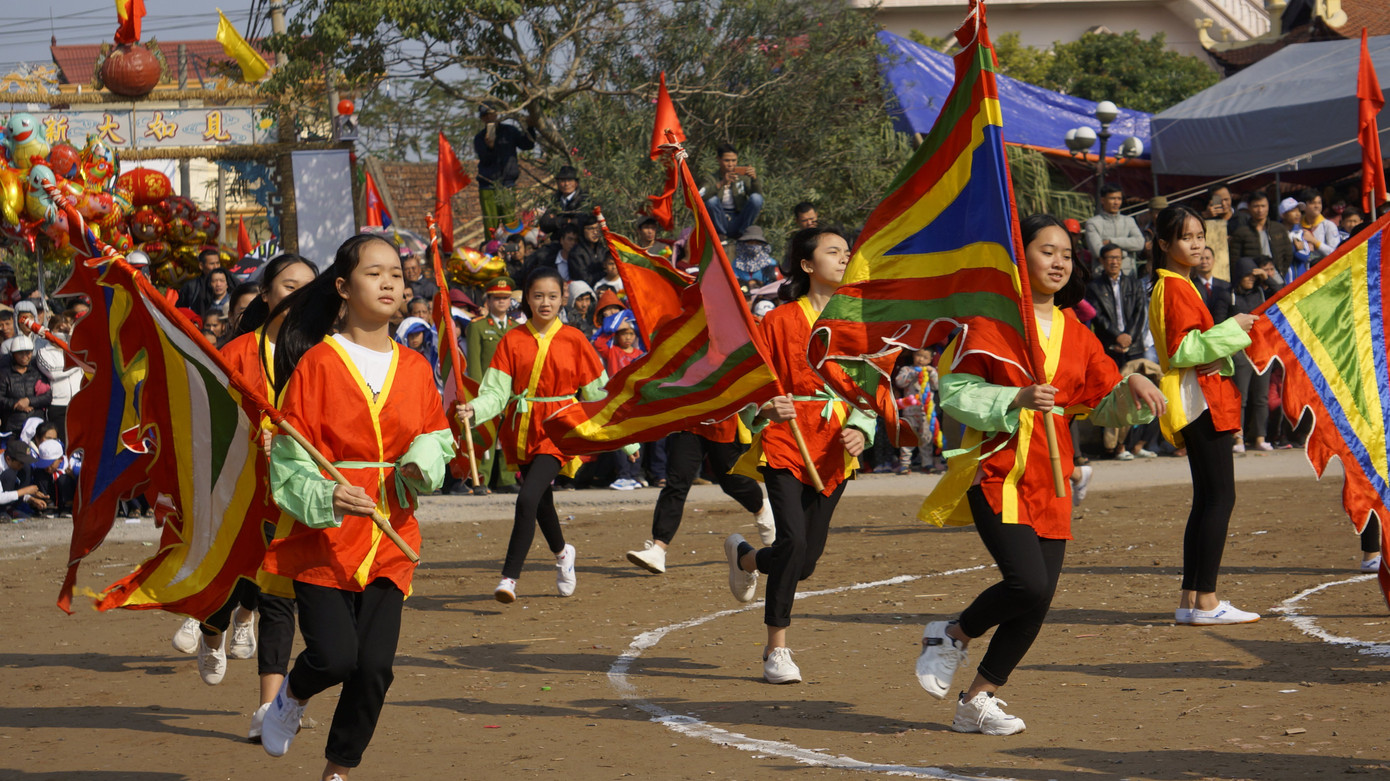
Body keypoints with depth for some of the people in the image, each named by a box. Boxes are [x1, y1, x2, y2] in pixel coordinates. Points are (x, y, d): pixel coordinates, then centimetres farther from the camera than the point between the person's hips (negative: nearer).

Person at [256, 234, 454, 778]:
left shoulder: (415, 369, 8)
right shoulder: (317, 363, -5)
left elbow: (437, 442, 15)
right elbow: (290, 457, -7)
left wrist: (424, 462, -8)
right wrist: (326, 497, -24)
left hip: (389, 542, 4)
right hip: (323, 537, -4)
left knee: (374, 667, -4)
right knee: (334, 656, -16)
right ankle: (292, 694, 21)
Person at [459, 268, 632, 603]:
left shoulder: (573, 339, 0)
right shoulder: (513, 340, 3)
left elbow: (598, 392, 6)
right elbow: (496, 391, -3)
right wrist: (475, 410, -24)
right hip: (522, 430, 3)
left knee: (528, 498, -21)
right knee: (541, 502, 18)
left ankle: (509, 577, -20)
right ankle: (562, 553, 48)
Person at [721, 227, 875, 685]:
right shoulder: (779, 321, -2)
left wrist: (860, 429, -8)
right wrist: (767, 409, -22)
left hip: (833, 451, 4)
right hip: (786, 444, -4)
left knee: (806, 561, 5)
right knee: (793, 540, -20)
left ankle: (745, 557, 41)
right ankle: (777, 651, -8)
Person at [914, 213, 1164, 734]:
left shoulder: (1076, 335, 14)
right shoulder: (989, 321, -3)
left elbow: (1107, 408, 15)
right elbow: (954, 393, -8)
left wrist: (1133, 389, -7)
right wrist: (1016, 399, -21)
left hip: (1049, 480, 6)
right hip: (997, 471, -6)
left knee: (1038, 601, 1)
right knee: (1029, 584, -21)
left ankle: (977, 703, 14)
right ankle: (953, 635, 7)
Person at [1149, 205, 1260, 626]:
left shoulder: (1175, 286, 20)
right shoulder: (1175, 288, -12)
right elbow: (1182, 351, -21)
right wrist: (1231, 329, -19)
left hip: (1202, 405, 11)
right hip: (1200, 402, -11)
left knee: (1207, 500, 10)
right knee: (1220, 497, -13)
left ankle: (1191, 600, 9)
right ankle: (1205, 601, -16)